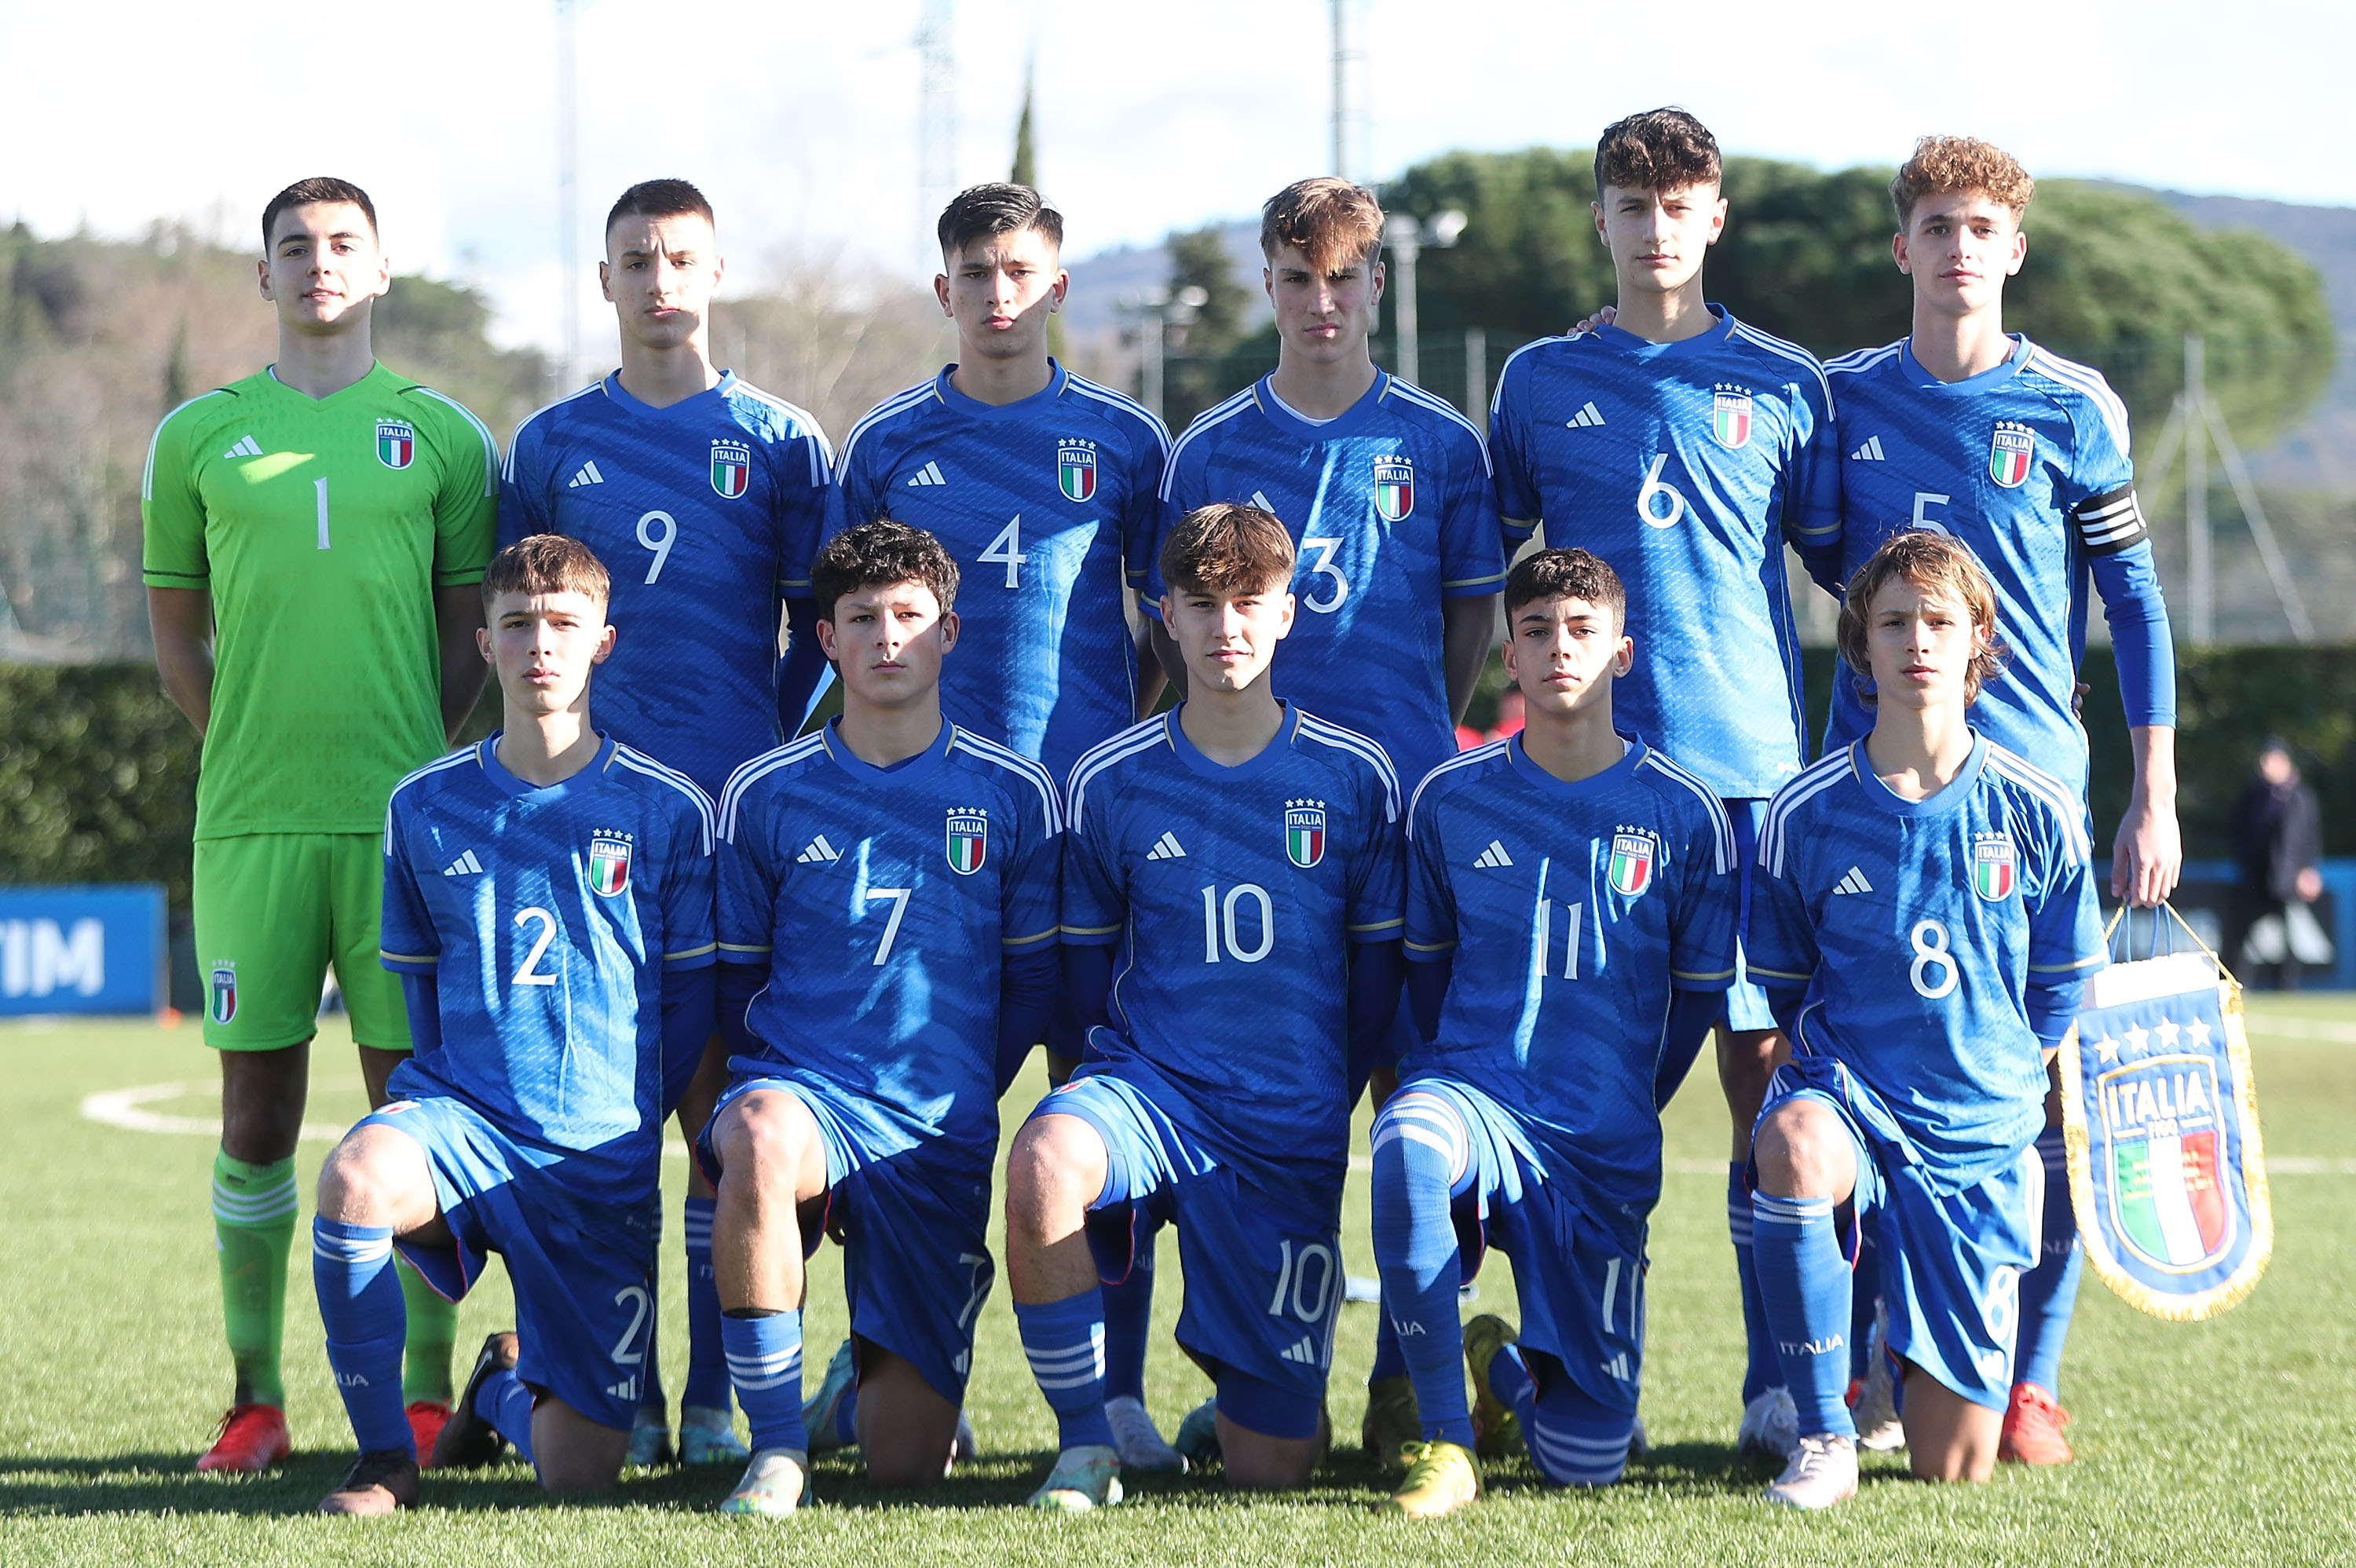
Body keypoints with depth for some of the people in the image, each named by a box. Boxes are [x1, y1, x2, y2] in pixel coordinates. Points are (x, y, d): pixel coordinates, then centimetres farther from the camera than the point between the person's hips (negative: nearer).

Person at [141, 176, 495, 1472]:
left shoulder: (443, 436, 8)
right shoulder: (198, 437, 9)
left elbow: (474, 634, 10)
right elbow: (177, 635, 14)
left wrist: (418, 760, 0)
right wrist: (251, 754, 5)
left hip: (404, 815, 0)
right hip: (251, 818, 1)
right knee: (257, 1112, 2)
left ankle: (425, 1394, 6)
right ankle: (255, 1398, 8)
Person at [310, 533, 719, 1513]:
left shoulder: (665, 812, 0)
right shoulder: (427, 807, 5)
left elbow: (691, 1003, 6)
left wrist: (621, 1124, 4)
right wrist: (455, 1112, 6)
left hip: (604, 1156, -1)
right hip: (463, 1113, 1)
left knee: (579, 1471, -7)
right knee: (356, 1177, -37)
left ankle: (508, 1383, 33)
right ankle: (384, 1457, -16)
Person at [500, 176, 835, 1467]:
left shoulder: (781, 443, 8)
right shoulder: (551, 446, 11)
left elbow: (816, 633, 10)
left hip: (740, 810, -1)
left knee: (725, 1094, -3)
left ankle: (714, 1397, 2)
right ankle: (625, 1395, 3)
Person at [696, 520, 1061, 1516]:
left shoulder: (1014, 798, 4)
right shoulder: (764, 796, 5)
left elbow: (1032, 983, 10)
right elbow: (735, 975, 13)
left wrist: (955, 1099, 5)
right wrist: (784, 1079, 1)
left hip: (939, 1142, 0)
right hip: (801, 1089, 0)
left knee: (905, 1463, -5)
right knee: (760, 1139, -42)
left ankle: (872, 1386, 36)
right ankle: (777, 1442, -25)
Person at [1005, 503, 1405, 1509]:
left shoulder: (1355, 778, 0)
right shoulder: (1109, 781, 1)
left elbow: (1378, 973, 9)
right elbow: (1085, 962, 11)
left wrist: (1320, 1100, 10)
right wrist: (1138, 1067, 4)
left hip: (1292, 1133, 0)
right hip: (1147, 1083, 0)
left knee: (1271, 1469, -2)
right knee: (1043, 1161, -39)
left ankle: (1248, 1370, 38)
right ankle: (1085, 1445, -19)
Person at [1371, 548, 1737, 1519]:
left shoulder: (1683, 816, -1)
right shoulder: (1449, 800, 2)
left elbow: (1699, 997, 10)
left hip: (1605, 1149, 0)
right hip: (1473, 1095, 0)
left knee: (1584, 1463, -5)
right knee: (1411, 1147, -41)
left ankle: (1512, 1367, 34)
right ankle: (1446, 1434, -24)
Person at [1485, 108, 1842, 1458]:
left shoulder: (1784, 385, 8)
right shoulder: (1542, 383, 11)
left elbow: (1847, 567, 14)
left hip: (1748, 764, -1)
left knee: (1763, 1064, -4)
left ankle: (1783, 1382, 1)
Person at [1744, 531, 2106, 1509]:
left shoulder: (2039, 815, -3)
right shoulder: (1804, 814, -4)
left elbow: (2059, 998, 10)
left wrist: (1999, 1080, 9)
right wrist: (1838, 1075, 1)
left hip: (1982, 1138, 1)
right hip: (1850, 1095, -1)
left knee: (1954, 1466, -1)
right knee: (1797, 1144, -42)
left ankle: (1910, 1352, 39)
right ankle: (1823, 1436, -26)